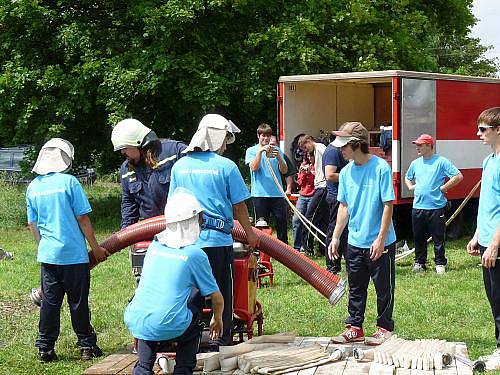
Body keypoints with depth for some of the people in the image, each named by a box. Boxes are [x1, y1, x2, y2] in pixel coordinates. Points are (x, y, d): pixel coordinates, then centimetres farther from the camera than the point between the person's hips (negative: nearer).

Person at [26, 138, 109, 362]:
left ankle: (45, 348, 12)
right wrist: (95, 247, 1)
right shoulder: (68, 182, -10)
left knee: (49, 302, 10)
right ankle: (87, 346, 15)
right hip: (73, 254, -4)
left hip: (47, 255, 4)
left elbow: (32, 224, 13)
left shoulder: (33, 187, 5)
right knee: (79, 303, 6)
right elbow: (82, 219, -8)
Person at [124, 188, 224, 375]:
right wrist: (217, 320, 29)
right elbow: (217, 298, 10)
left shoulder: (154, 246, 12)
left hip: (134, 322, 4)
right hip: (170, 327, -4)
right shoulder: (195, 254, 1)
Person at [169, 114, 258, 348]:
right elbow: (239, 206, -1)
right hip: (218, 239, -3)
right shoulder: (226, 166, -6)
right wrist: (249, 233, 12)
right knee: (221, 291, 8)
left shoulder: (180, 166, 6)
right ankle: (221, 338, 15)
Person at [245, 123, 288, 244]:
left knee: (282, 222, -1)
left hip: (277, 193, 2)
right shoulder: (251, 150, 7)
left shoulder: (277, 150, 11)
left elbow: (284, 171, 4)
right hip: (260, 193, -2)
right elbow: (254, 168, -9)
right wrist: (260, 151, -18)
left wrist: (278, 157, -13)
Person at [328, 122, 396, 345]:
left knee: (384, 288, 7)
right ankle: (354, 328, 23)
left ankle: (385, 329, 19)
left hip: (380, 243, -6)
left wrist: (380, 239, -16)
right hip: (355, 242, 6)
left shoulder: (380, 168, -14)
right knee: (355, 289, 13)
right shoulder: (346, 172, 5)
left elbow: (388, 205, -13)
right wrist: (336, 237, 7)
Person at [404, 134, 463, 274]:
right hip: (418, 207, 5)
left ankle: (440, 263, 10)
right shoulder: (415, 163, 13)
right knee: (419, 238, 10)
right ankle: (419, 262, 20)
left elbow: (458, 176, -9)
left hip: (436, 207, -5)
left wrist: (443, 188, -10)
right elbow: (407, 177, 33)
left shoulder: (441, 162, -5)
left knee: (438, 238, 1)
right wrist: (411, 187, 13)